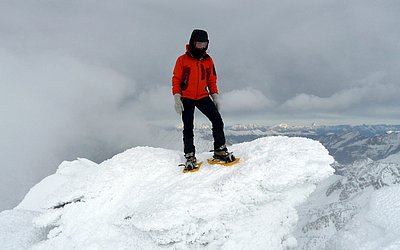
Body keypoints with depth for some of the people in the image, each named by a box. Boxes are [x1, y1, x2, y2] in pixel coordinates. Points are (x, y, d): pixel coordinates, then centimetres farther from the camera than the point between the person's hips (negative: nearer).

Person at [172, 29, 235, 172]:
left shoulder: (208, 60, 9)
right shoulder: (182, 60, -1)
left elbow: (212, 80, 14)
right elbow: (176, 80, -1)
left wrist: (215, 97, 7)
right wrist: (177, 98, -9)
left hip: (203, 97, 3)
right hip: (186, 98, -2)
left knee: (217, 121, -12)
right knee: (188, 128, 0)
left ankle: (220, 150, -1)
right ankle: (190, 157, 9)